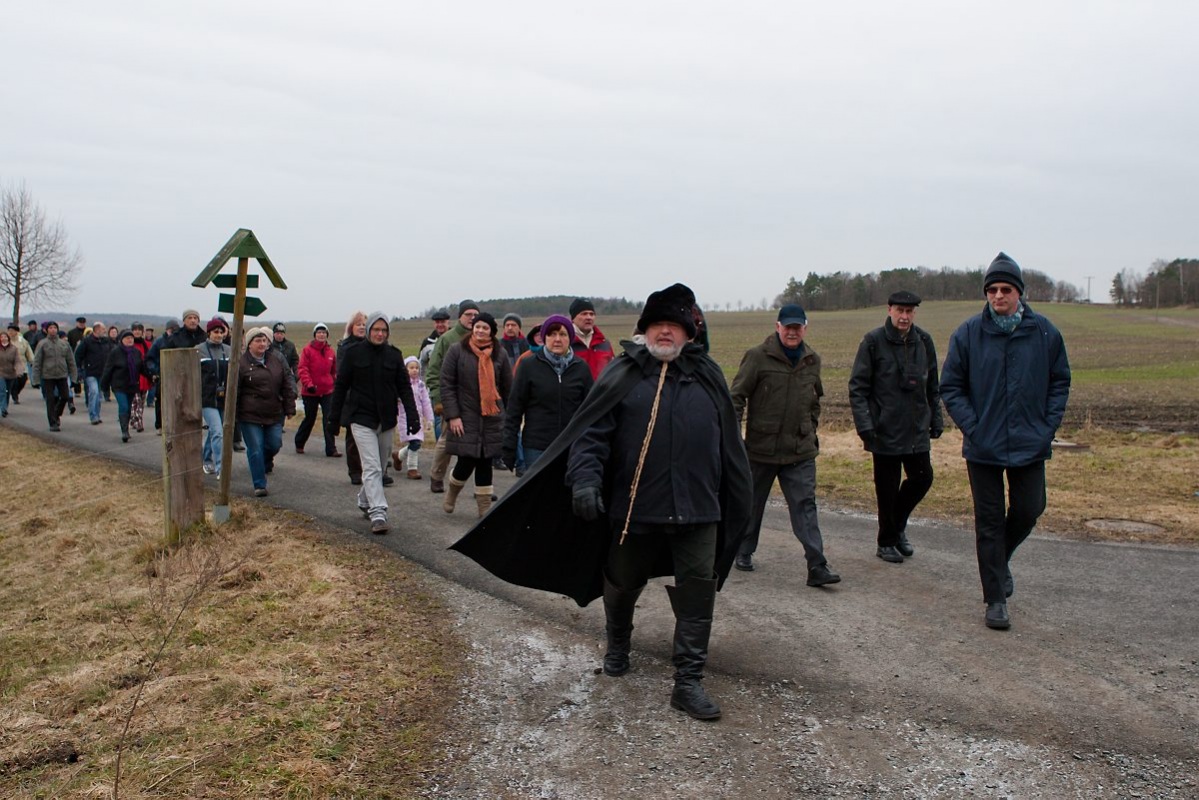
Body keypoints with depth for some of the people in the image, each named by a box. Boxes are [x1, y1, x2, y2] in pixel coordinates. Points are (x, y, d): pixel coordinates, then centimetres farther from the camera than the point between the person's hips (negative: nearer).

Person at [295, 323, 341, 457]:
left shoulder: (331, 352, 5)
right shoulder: (307, 350, -6)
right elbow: (302, 369, -11)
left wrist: (334, 385, 14)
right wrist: (308, 384, -22)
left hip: (327, 391, 2)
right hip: (310, 392, -2)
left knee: (329, 419, -6)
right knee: (309, 419, 10)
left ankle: (331, 449, -3)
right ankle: (299, 444, 33)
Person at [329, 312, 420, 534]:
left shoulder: (394, 355, 5)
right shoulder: (354, 353, -3)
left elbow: (404, 387, 5)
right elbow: (340, 386, 2)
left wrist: (412, 415, -5)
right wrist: (334, 418, 2)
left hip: (386, 419, 4)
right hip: (361, 418, -4)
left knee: (379, 466, 13)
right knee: (372, 467, -13)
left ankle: (365, 502, 33)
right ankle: (377, 514, -17)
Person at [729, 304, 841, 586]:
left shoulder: (812, 361, 8)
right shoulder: (758, 356, -9)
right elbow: (737, 396, -7)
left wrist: (811, 431, 17)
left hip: (801, 451, 3)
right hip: (761, 447, -3)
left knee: (805, 505, -3)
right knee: (752, 503, 13)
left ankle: (817, 566, -5)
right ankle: (744, 552, 33)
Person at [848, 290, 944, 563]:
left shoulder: (924, 341, 6)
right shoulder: (874, 342, -8)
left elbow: (933, 386, 15)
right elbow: (857, 387, -8)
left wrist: (936, 420, 12)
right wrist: (865, 426, -15)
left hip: (917, 430, 4)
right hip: (885, 431, -4)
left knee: (922, 478, 7)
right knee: (887, 488, 4)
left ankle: (897, 526, 31)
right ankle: (887, 543, 21)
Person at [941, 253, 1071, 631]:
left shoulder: (1044, 332, 0)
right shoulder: (968, 334, -5)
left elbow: (1060, 382, 9)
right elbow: (951, 387, 0)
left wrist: (1049, 424, -2)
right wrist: (972, 427, -9)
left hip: (1030, 444, 2)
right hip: (983, 446, -2)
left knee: (1028, 511, 9)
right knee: (989, 522, 4)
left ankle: (1001, 559, 40)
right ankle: (995, 600, 14)